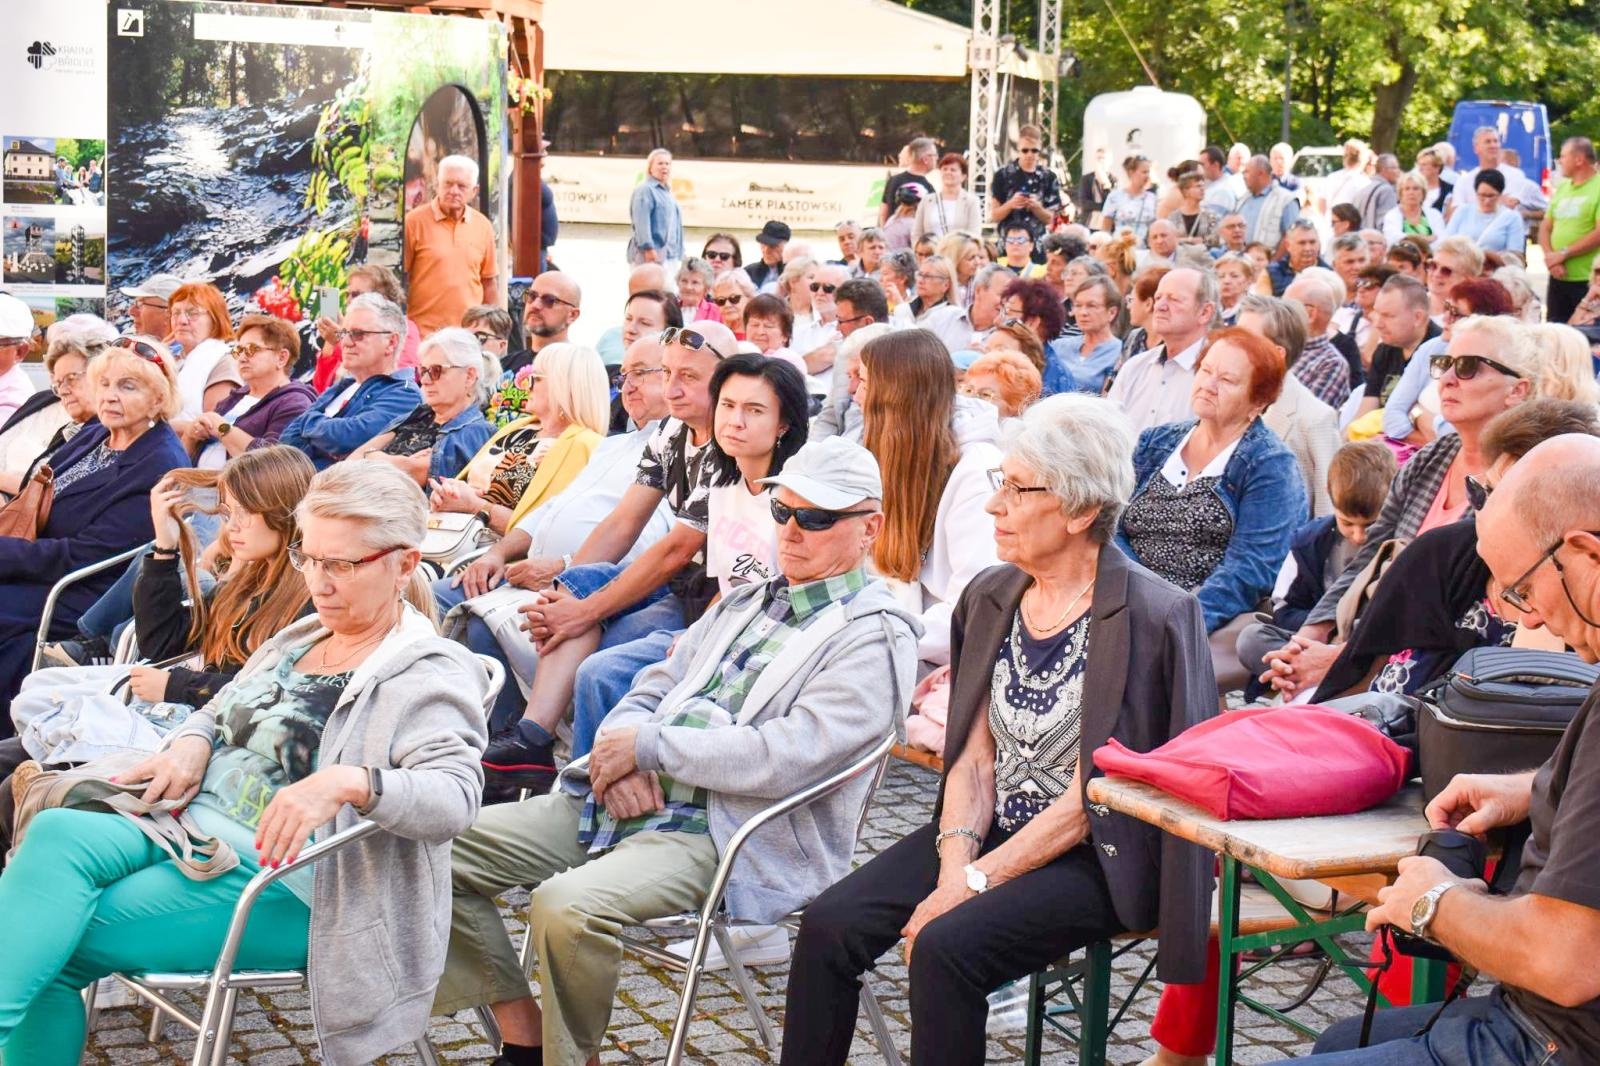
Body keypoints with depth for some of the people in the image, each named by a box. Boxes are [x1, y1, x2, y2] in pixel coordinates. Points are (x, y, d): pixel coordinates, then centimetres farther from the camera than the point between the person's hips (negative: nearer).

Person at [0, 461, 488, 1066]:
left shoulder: (433, 671, -5)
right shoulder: (302, 637, 20)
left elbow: (455, 796, -20)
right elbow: (220, 712, 30)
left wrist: (348, 783, -37)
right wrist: (193, 741, 5)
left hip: (278, 877, -7)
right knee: (56, 834, -24)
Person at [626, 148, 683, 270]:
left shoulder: (667, 192, 22)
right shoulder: (644, 189, -5)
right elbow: (641, 222, -16)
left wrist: (679, 254, 21)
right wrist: (648, 248, -24)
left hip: (671, 255, 9)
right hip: (652, 255, -9)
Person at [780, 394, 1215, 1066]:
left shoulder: (1151, 617, -15)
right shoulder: (991, 596, 7)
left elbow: (1090, 796, -16)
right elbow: (975, 757, 6)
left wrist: (975, 882, -18)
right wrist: (955, 862, -12)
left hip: (1092, 855, -6)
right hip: (992, 832, 7)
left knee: (946, 947, -28)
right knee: (829, 926, -14)